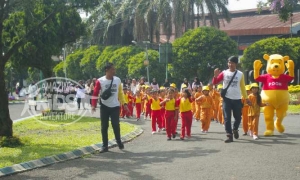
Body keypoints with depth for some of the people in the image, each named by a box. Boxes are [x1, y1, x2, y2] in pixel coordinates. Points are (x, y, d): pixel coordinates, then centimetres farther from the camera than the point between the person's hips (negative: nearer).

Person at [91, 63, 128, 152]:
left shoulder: (118, 80, 3)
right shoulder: (100, 81, -8)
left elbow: (120, 92, 12)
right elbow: (95, 93, -7)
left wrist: (124, 103, 7)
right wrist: (93, 105, -17)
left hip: (115, 106, 2)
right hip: (104, 106, -2)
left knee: (116, 125, -1)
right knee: (104, 127, 2)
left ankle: (119, 141, 21)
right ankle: (105, 146, 10)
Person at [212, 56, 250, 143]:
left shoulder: (240, 74, 3)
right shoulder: (224, 73, 0)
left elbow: (242, 87, 10)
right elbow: (214, 82, -4)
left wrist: (246, 98, 9)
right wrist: (215, 75, -22)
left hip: (237, 99, 1)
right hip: (227, 98, -1)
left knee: (238, 117, 8)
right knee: (227, 118, -5)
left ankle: (235, 129, 36)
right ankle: (229, 136, -2)